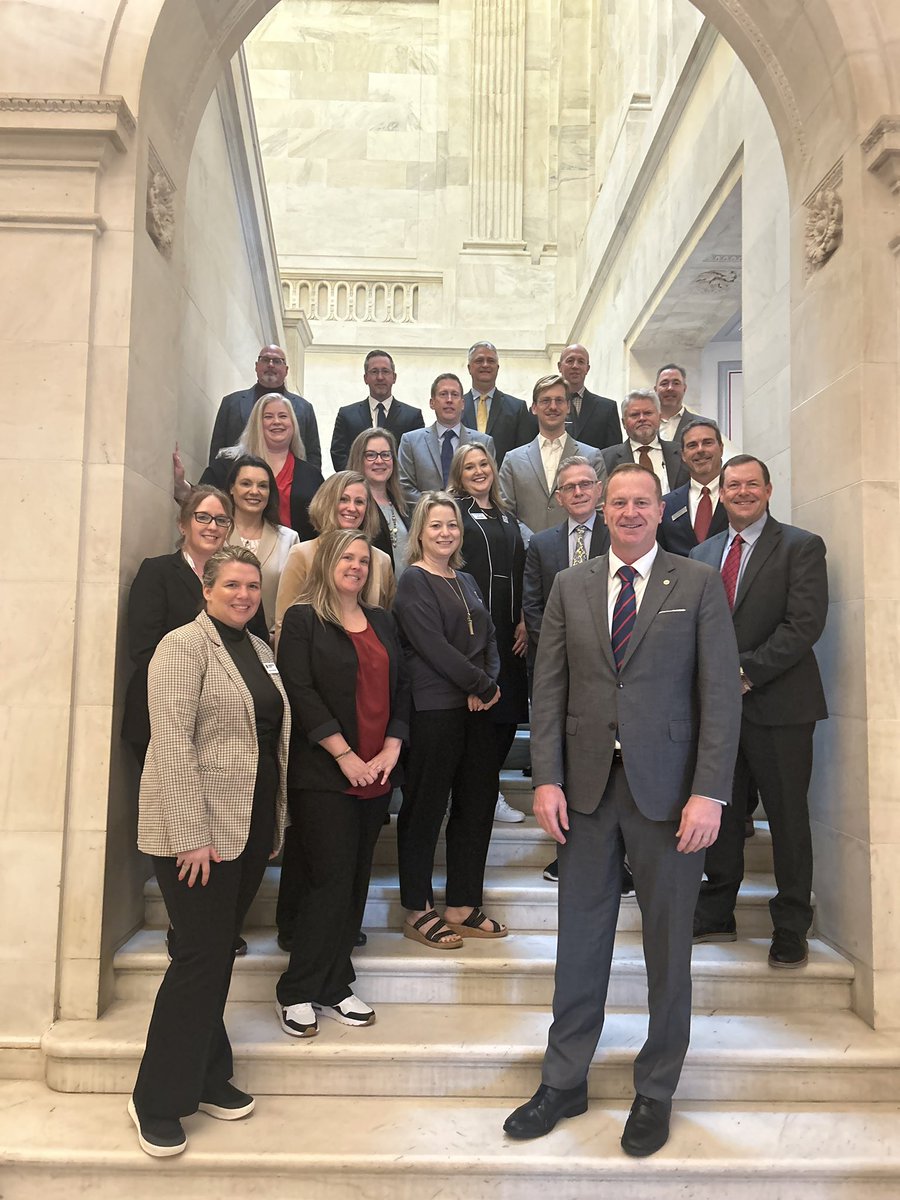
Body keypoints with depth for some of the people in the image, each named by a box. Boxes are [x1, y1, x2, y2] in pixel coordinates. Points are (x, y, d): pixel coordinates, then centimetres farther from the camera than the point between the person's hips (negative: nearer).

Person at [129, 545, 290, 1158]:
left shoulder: (260, 649, 13)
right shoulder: (184, 644, -10)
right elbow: (172, 743, -16)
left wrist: (275, 824, 15)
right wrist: (191, 834, -19)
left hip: (251, 826, 7)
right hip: (198, 827, -7)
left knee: (219, 950, 15)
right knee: (203, 955, -2)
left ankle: (207, 1077, 30)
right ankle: (158, 1101, 14)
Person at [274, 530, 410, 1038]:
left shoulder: (383, 621, 14)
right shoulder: (303, 620, -2)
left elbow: (401, 687, 11)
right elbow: (300, 693, -11)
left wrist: (391, 750, -2)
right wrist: (344, 755, -14)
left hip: (376, 774, 6)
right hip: (323, 774, -5)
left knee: (356, 881, 9)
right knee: (331, 877, -5)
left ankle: (335, 986, 21)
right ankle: (298, 992, 10)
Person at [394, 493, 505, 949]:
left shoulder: (466, 581, 17)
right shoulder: (413, 581, -6)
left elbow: (489, 638, 13)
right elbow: (434, 646, -15)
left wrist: (488, 683, -6)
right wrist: (483, 686, -11)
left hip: (476, 708, 8)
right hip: (433, 709, -7)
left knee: (477, 802, 10)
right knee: (425, 807, 3)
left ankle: (462, 906, 23)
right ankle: (417, 911, 16)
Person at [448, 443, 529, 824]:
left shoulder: (506, 517, 20)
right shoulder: (454, 510, 1)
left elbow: (519, 571, 18)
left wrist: (523, 620, 7)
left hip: (508, 630, 6)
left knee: (508, 710, 5)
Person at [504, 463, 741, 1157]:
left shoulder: (699, 585, 0)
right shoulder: (569, 586, 8)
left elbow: (720, 692, -5)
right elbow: (549, 688, 5)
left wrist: (710, 792, -13)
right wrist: (547, 779, -3)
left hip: (667, 788, -2)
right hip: (588, 787, 2)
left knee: (668, 946, 10)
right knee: (580, 941, 12)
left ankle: (656, 1092, 29)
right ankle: (565, 1083, 29)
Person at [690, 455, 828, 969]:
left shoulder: (801, 547, -1)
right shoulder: (702, 554, 15)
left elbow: (805, 625, -12)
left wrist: (746, 671, -16)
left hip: (778, 703, -4)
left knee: (788, 816, 4)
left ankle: (791, 929, 19)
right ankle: (716, 915, 25)